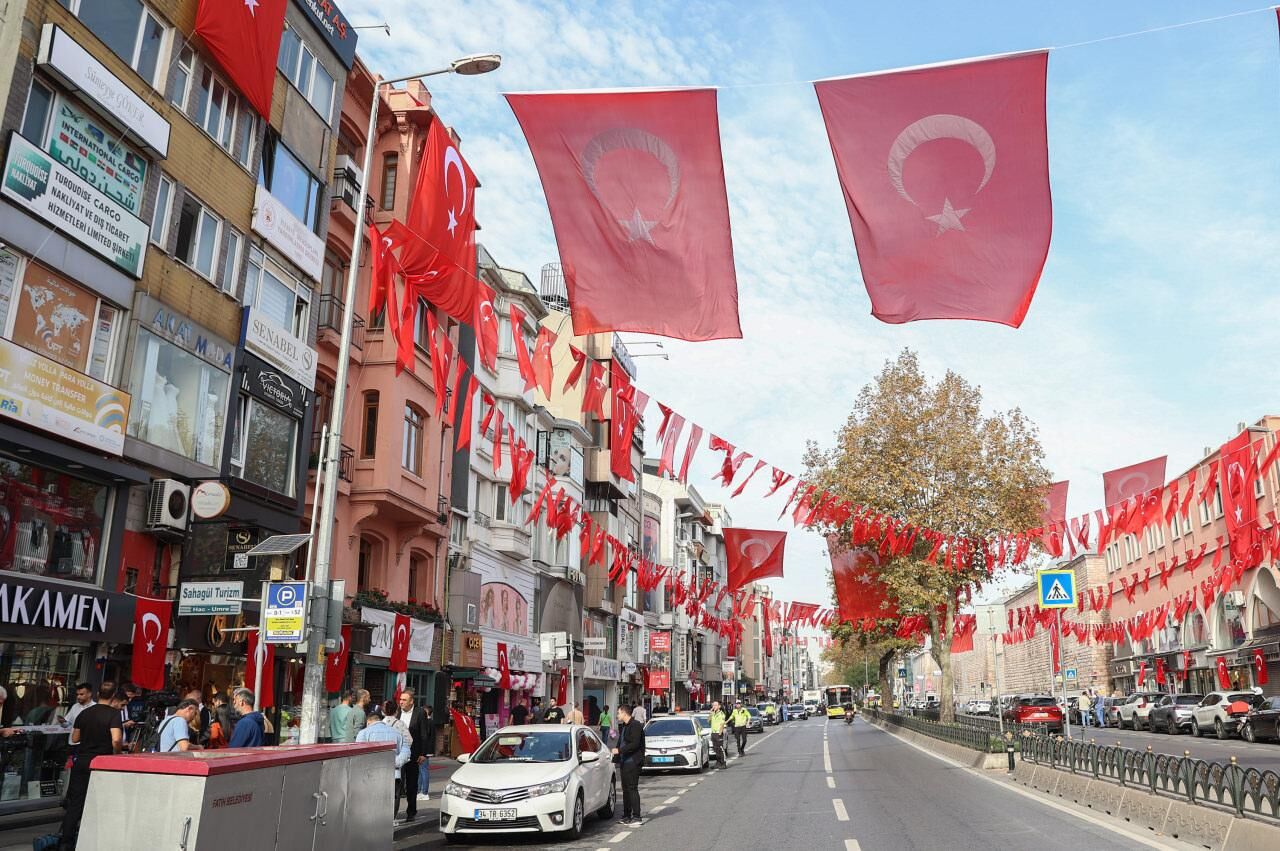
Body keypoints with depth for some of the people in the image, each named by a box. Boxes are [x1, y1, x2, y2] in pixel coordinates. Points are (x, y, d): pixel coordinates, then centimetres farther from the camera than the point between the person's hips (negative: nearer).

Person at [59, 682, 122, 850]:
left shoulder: (84, 712, 5)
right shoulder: (114, 713, -13)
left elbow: (74, 739, 13)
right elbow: (116, 740, -24)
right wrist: (116, 754, -5)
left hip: (81, 761, 4)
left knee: (75, 803, 9)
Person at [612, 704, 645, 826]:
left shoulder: (635, 725, -12)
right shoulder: (623, 726, 18)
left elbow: (635, 744, -20)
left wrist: (619, 750, -19)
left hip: (633, 762, -9)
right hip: (624, 761, 9)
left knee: (632, 789, -10)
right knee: (626, 789, 12)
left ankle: (636, 818, -8)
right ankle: (626, 817, 19)